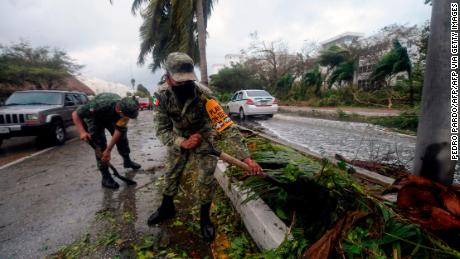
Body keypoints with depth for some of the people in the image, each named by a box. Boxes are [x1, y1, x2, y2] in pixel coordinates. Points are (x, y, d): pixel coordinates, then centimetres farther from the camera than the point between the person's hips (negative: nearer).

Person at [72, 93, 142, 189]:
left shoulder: (125, 109, -32)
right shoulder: (100, 105, -44)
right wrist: (82, 131, -42)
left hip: (110, 117, 4)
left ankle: (127, 161, 27)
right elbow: (75, 114, -30)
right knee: (100, 145, -11)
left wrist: (108, 150, -24)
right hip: (94, 117, -4)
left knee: (122, 135, 4)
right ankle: (106, 177, -4)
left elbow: (119, 130, -24)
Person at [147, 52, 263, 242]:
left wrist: (245, 157, -47)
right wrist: (182, 143, -36)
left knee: (206, 179, -6)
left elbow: (225, 126, -38)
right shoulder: (162, 95, -25)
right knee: (171, 174, 15)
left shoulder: (204, 94, -35)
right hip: (178, 139, 3)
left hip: (203, 137, -2)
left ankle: (204, 218, 20)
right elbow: (161, 129, -18)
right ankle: (166, 208, 41)